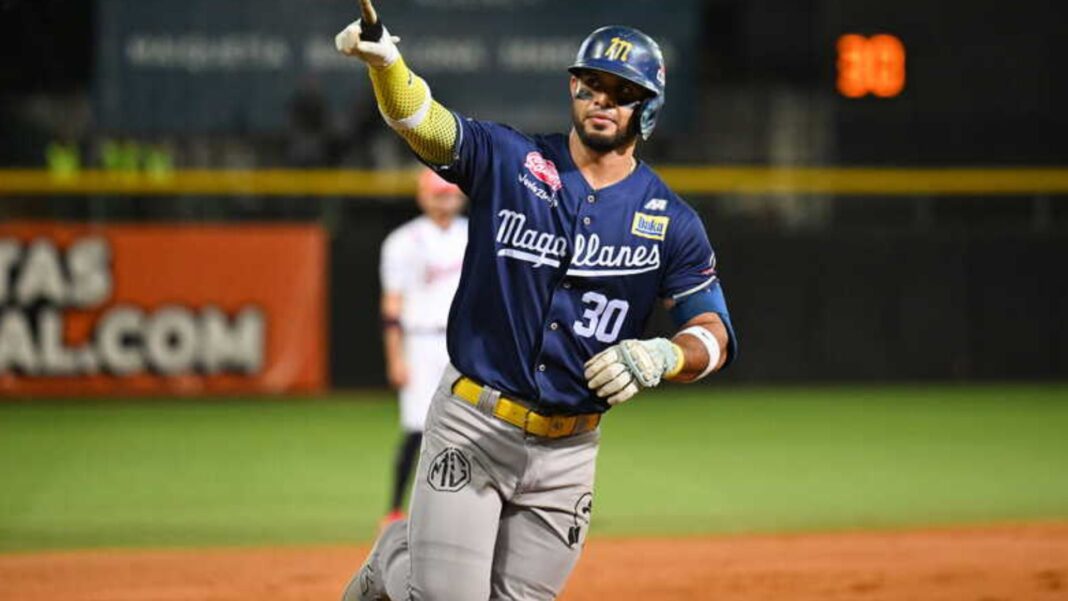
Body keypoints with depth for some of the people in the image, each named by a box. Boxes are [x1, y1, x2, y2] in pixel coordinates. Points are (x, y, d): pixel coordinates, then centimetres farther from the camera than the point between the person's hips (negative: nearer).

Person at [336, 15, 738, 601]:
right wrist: (384, 62, -39)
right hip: (471, 426, -2)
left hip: (567, 449, 2)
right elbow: (420, 121, -18)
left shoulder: (671, 223, 2)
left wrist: (661, 356, -23)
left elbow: (714, 335, 0)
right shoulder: (509, 162, -2)